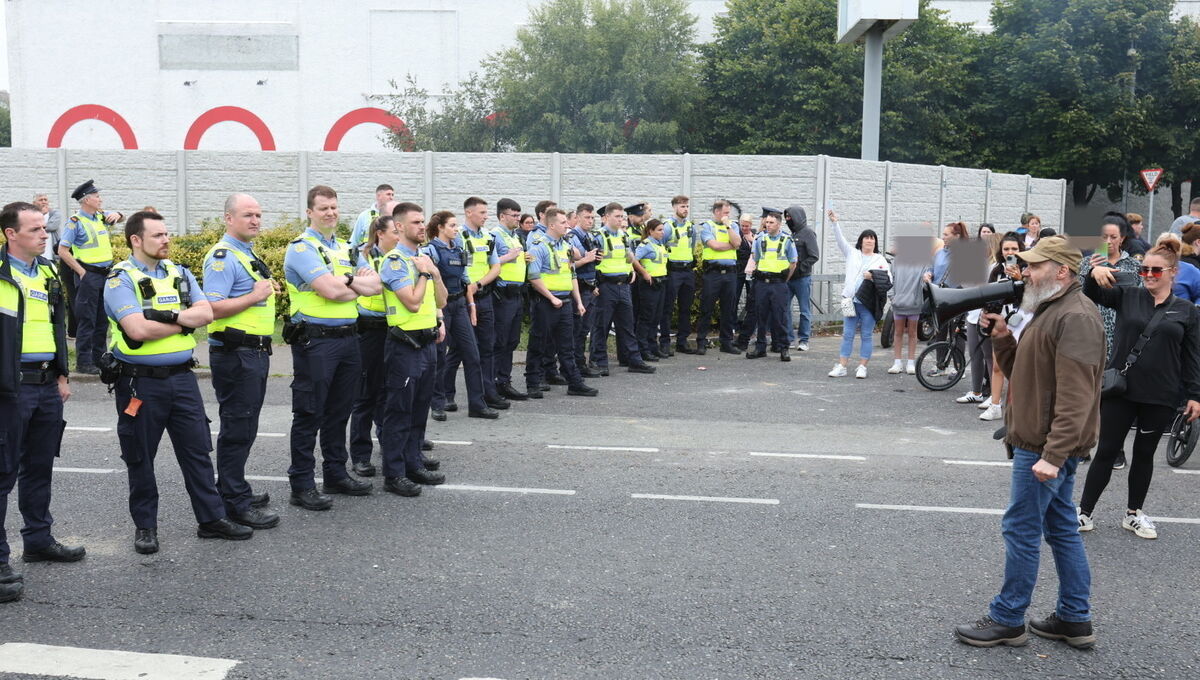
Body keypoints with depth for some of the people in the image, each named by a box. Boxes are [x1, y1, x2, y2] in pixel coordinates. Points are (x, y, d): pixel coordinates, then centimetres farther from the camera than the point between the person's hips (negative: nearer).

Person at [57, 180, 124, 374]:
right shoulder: (75, 222, -10)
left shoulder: (101, 216, 8)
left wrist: (117, 215, -1)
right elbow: (62, 251, -12)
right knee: (87, 320, -4)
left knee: (103, 320, 12)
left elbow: (121, 218, 24)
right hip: (89, 276, -7)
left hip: (106, 274, 7)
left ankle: (98, 357, 21)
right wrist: (81, 272, -14)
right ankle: (83, 362, 0)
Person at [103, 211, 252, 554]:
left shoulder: (180, 274, 10)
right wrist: (185, 322, -8)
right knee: (140, 458, 8)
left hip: (182, 378, 5)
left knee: (197, 451, 8)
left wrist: (170, 315, -19)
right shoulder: (121, 279, -8)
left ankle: (212, 518, 18)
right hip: (140, 382, -5)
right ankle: (145, 526, 21)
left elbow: (206, 313, -3)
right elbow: (138, 329, -21)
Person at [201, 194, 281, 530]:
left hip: (256, 352, 10)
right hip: (235, 353, -10)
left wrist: (269, 290, 14)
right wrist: (255, 297, -20)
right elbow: (212, 309, -23)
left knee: (243, 426, 17)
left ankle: (232, 490, 29)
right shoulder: (222, 257, -14)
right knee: (237, 428, -4)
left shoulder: (249, 255, 18)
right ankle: (236, 503, 2)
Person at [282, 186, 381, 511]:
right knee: (309, 414, -1)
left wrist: (348, 281, -13)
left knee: (339, 411, 15)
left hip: (347, 337, 7)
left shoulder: (346, 249, 16)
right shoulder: (302, 248, -8)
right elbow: (331, 290, -20)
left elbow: (375, 285, 5)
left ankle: (336, 474, 27)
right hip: (314, 340, -7)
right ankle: (302, 486, 5)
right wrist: (359, 285, -2)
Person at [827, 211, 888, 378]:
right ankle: (841, 367, 4)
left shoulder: (880, 260, 9)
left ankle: (862, 367, 9)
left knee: (866, 336, 3)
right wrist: (835, 222, -8)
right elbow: (841, 239, 3)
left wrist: (873, 277, -16)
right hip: (851, 300, 1)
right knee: (848, 334, 2)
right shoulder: (852, 253, 13)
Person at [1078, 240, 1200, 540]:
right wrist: (1095, 274, -31)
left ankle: (1134, 514, 27)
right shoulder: (1127, 297, 3)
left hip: (1160, 397, 1)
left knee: (1144, 454, 13)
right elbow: (1092, 295, -9)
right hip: (1120, 390, 0)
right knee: (1106, 451, 3)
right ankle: (1084, 512, 10)